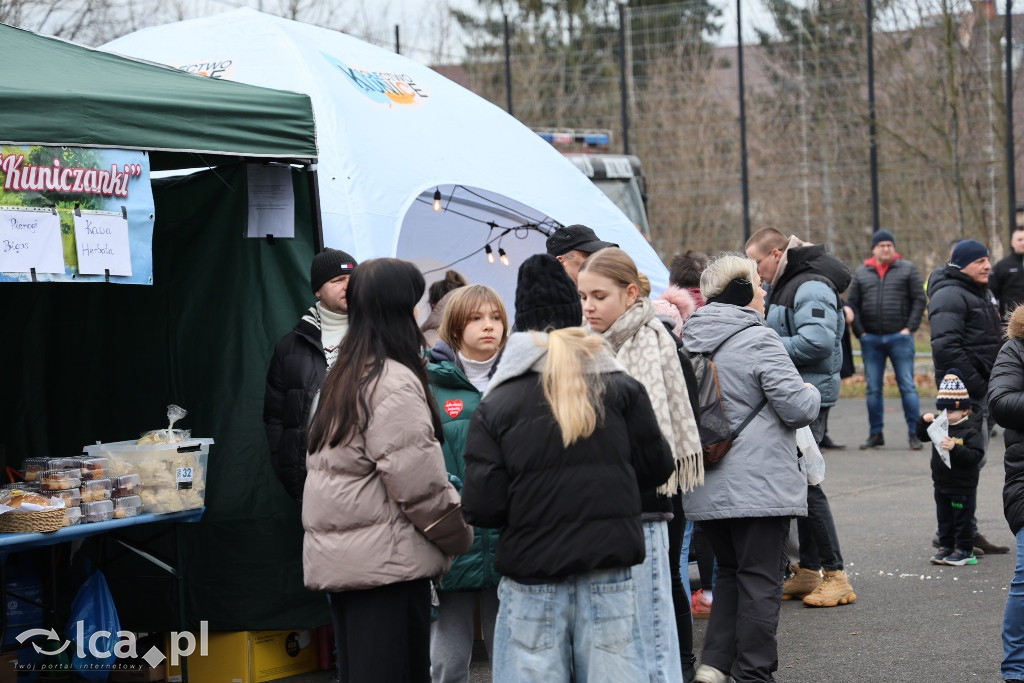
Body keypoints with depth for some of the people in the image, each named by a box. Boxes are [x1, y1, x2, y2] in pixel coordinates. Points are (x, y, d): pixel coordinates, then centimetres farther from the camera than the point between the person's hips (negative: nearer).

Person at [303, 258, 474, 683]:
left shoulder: (342, 377, 16)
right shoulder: (395, 382, -14)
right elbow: (417, 478, -16)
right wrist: (459, 535, -2)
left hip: (336, 559, 10)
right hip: (386, 561, -9)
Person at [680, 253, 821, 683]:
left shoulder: (691, 341, 9)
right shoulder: (758, 340, -13)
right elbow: (799, 408, -15)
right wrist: (812, 393, 7)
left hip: (707, 487, 7)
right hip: (759, 485, -7)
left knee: (730, 571, 19)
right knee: (760, 580, 1)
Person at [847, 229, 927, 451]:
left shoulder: (907, 269, 4)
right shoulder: (862, 273, 11)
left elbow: (919, 299, 1)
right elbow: (852, 303, 10)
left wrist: (910, 327, -7)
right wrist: (859, 331, 0)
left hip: (900, 338, -3)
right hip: (871, 339, 3)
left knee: (907, 386, -3)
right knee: (873, 389, 6)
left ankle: (913, 433, 0)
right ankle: (875, 434, 13)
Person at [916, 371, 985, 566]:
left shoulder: (970, 431, -16)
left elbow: (975, 455, -24)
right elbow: (922, 435, 15)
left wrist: (955, 448, -34)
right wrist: (924, 421, -4)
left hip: (963, 486, -7)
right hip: (941, 484, 7)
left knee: (962, 520, 4)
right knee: (944, 519, 15)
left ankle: (964, 550, 13)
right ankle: (946, 547, 26)